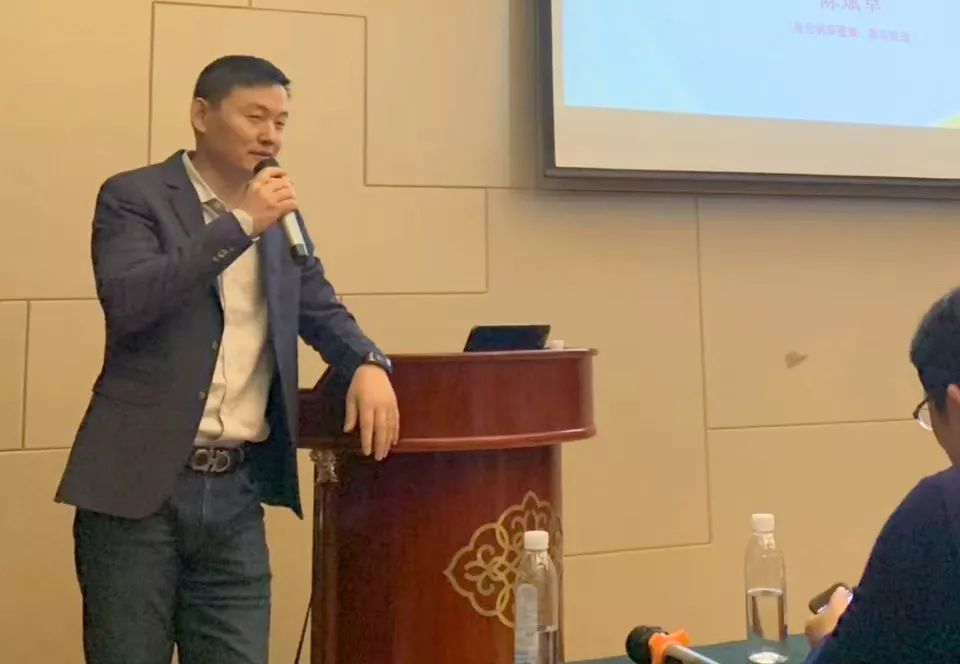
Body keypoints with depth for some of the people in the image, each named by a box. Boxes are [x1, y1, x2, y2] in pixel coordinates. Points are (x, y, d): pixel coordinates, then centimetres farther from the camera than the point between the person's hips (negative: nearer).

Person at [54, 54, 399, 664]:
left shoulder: (281, 217, 13)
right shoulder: (133, 196, -3)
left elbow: (322, 310, 15)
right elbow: (125, 300, -19)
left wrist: (368, 364, -6)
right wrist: (241, 224, -19)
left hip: (237, 491, 5)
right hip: (139, 484, -4)